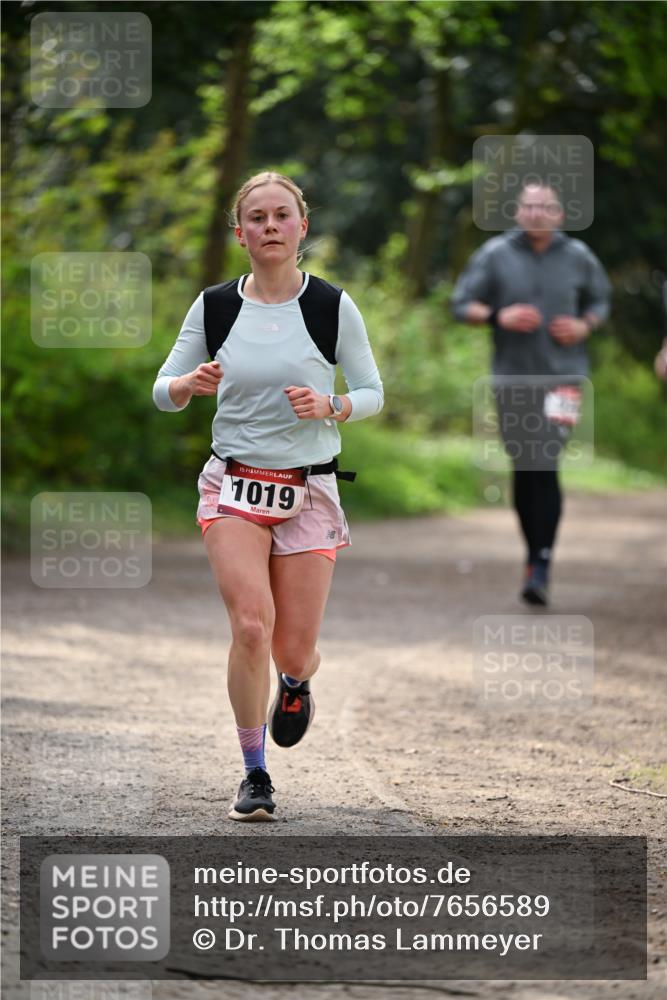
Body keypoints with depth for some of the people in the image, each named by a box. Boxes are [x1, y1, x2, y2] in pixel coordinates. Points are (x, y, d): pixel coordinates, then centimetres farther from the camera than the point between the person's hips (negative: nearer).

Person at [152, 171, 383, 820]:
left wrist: (329, 407, -17)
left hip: (310, 491, 0)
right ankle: (254, 774, -4)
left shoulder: (332, 306, -3)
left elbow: (373, 394, 4)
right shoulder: (214, 307, 1)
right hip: (234, 486, 0)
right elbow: (162, 392, 6)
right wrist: (192, 383, -17)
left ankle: (296, 681, 40)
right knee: (252, 626, -19)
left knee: (293, 652, 0)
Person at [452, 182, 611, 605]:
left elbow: (601, 300, 18)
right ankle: (535, 555, 23)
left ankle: (541, 565, -13)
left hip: (562, 375, -1)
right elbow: (462, 304, 3)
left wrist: (585, 326, -3)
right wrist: (499, 316, -15)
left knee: (545, 466, -14)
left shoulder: (578, 257, 3)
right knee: (524, 470, 7)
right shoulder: (494, 255, 1)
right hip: (512, 376, 1)